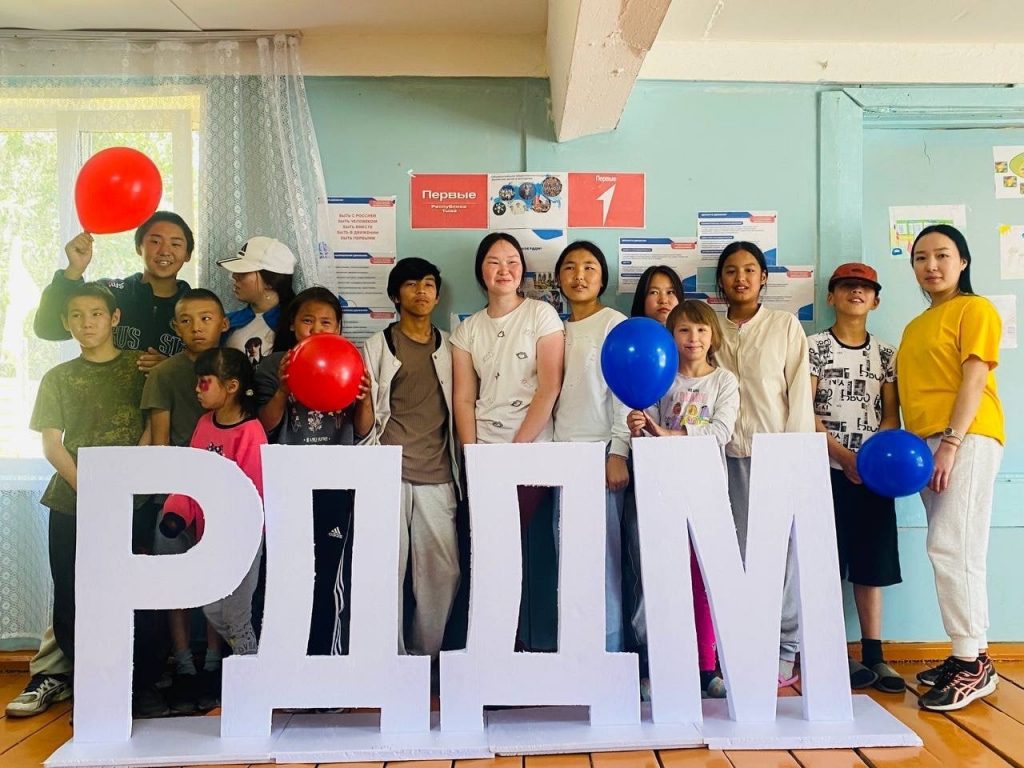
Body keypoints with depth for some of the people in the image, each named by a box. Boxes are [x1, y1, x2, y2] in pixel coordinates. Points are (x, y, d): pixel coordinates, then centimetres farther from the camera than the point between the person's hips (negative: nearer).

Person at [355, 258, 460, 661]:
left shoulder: (449, 347, 15)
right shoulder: (378, 346, 7)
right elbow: (364, 428, 4)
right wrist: (363, 397, -16)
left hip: (437, 476, 2)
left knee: (443, 572, 0)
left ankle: (426, 654, 16)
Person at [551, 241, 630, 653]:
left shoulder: (615, 324, 1)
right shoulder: (557, 329, 16)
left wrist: (619, 452, -13)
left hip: (600, 450, -5)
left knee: (603, 552, -6)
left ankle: (610, 651, 4)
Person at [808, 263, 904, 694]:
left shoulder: (886, 354, 12)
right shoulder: (814, 347, 1)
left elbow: (892, 415, 6)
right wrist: (843, 455, -15)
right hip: (827, 468, -3)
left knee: (871, 563, 5)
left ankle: (874, 654, 12)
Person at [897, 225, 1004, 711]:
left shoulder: (975, 309, 0)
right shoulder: (916, 326, 21)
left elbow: (975, 379, -9)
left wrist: (951, 443, -17)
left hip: (966, 439, -7)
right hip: (927, 444, 7)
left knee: (953, 549, -12)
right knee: (951, 552, 7)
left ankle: (973, 663, -5)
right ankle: (969, 654, 14)